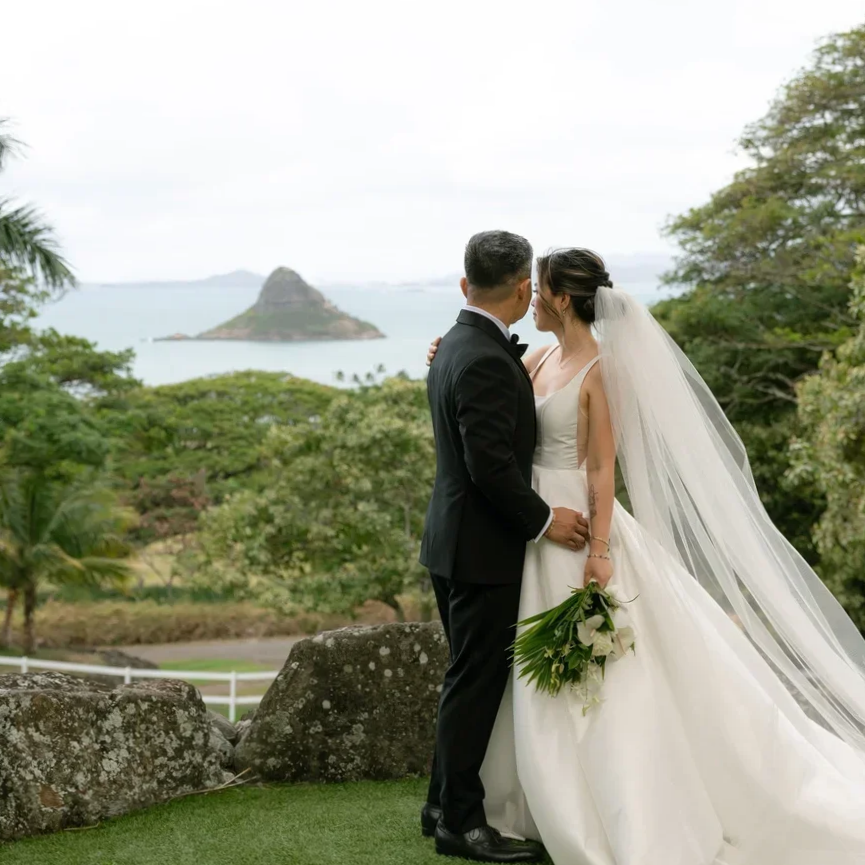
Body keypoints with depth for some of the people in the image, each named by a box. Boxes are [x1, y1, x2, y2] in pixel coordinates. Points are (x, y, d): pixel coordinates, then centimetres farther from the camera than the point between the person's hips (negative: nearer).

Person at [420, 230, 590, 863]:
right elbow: (491, 463, -25)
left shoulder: (456, 345, 11)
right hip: (483, 547, -10)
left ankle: (445, 803, 28)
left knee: (470, 678, 18)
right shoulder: (485, 360, -21)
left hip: (456, 540, 10)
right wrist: (543, 520, -15)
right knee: (477, 681, -1)